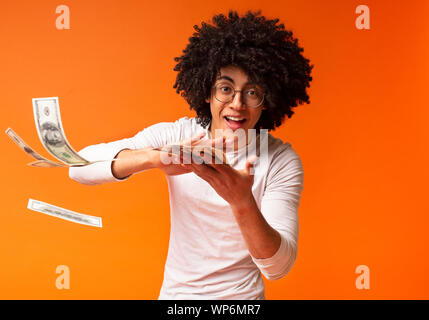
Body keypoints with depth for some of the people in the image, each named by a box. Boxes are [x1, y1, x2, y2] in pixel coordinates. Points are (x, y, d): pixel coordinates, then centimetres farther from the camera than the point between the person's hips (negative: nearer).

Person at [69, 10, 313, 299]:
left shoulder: (281, 161, -10)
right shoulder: (174, 136, -7)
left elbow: (278, 267, -17)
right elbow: (81, 166, -17)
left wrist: (242, 202, -34)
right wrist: (157, 157, -32)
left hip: (242, 295, -2)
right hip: (176, 291, 2)